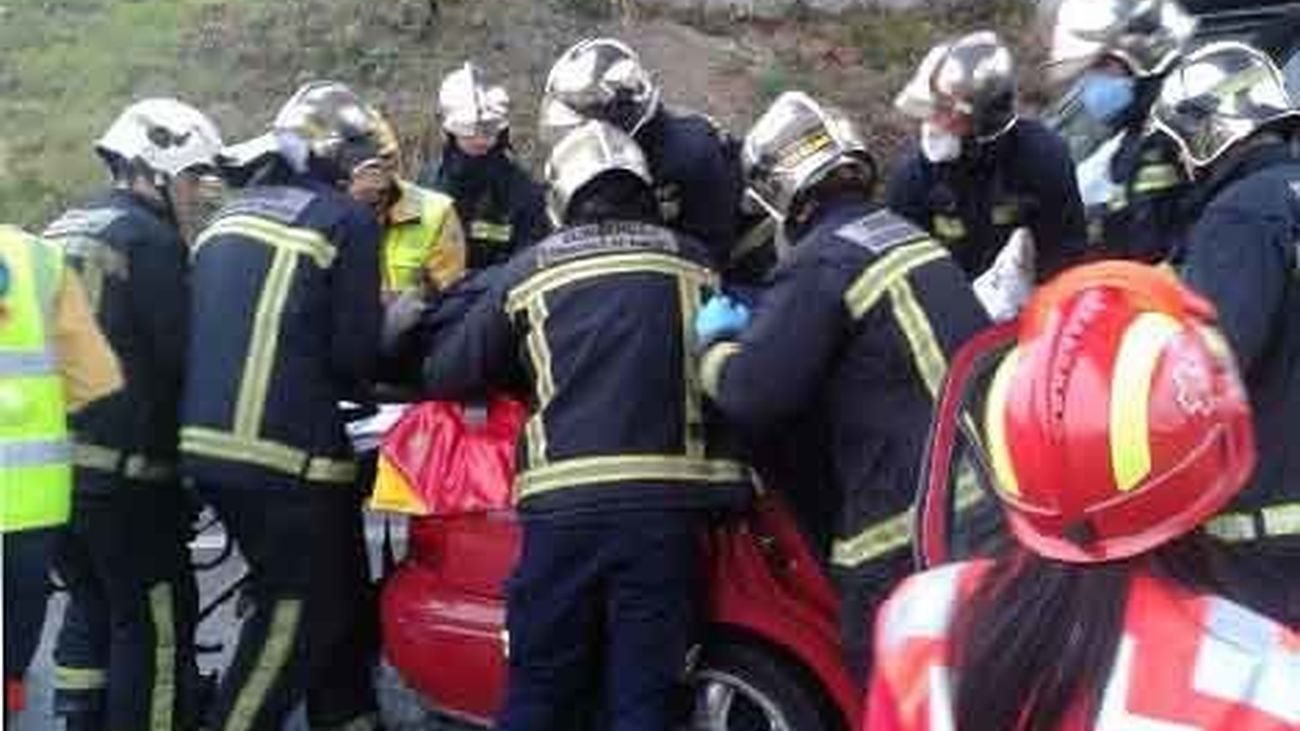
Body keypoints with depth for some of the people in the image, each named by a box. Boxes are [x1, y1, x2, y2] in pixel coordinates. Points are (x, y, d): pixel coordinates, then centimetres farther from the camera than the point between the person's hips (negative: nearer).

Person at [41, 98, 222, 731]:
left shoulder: (60, 234, 15)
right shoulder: (151, 239, -12)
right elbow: (184, 354, -14)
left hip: (49, 459, 9)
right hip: (122, 467, -9)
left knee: (91, 606, 20)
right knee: (156, 619, -1)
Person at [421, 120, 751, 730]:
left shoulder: (531, 270, 9)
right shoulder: (693, 262, 9)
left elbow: (446, 374, 13)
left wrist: (522, 379, 32)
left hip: (564, 500, 0)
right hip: (666, 498, 0)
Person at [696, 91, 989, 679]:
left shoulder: (821, 263, -10)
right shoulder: (906, 232, 15)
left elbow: (753, 398, -16)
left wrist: (716, 343, 4)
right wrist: (759, 326, 29)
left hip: (909, 525, -9)